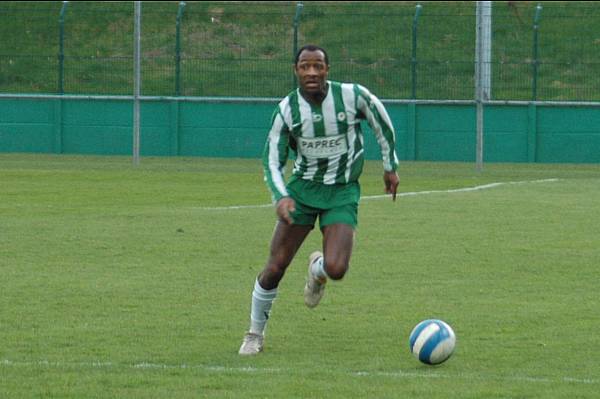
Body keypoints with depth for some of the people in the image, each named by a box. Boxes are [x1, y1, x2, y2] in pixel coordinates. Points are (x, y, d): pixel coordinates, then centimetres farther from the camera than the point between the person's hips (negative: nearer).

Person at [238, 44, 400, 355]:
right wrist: (281, 197, -22)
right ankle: (255, 333, 17)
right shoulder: (286, 110, -10)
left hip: (342, 193, -1)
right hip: (303, 189, 1)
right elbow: (272, 160, -4)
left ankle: (318, 269, 21)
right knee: (275, 268, -5)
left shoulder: (352, 96, -14)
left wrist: (390, 166, 13)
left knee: (336, 270, -20)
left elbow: (381, 122, 6)